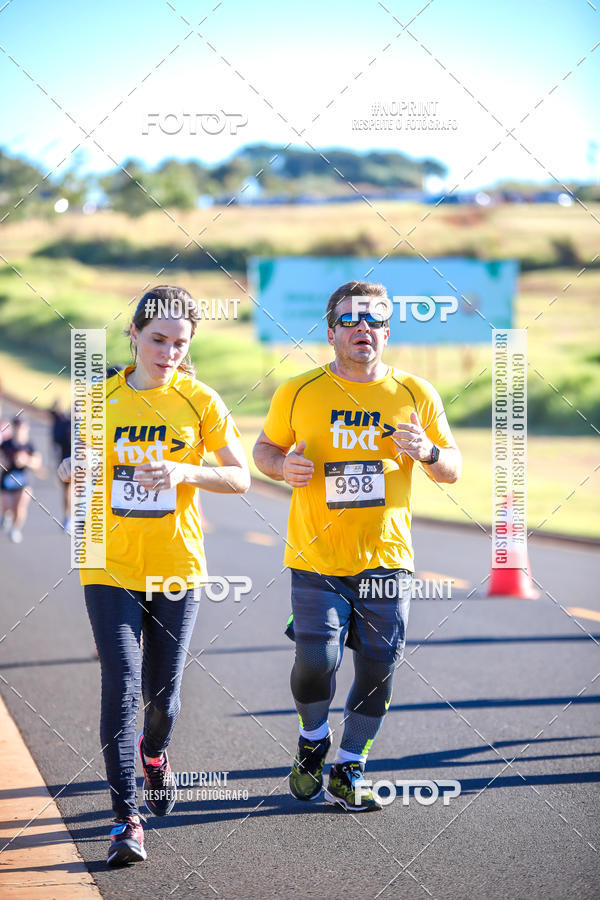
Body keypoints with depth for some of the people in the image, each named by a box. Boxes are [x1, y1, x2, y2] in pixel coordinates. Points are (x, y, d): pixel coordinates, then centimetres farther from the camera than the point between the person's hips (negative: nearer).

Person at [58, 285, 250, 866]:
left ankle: (154, 753, 44)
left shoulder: (200, 402, -2)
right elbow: (80, 468, 16)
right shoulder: (100, 399, 2)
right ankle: (126, 821, -11)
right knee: (121, 685, -13)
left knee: (162, 692, 7)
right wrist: (72, 469, -8)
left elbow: (240, 478, -2)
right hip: (111, 566, 0)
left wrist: (183, 471, -19)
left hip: (176, 566, 0)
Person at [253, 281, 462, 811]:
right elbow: (264, 448, 14)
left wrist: (428, 453, -14)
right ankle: (313, 742, 21)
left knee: (379, 669, 2)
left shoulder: (415, 394, 3)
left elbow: (453, 470, 9)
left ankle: (348, 773, 22)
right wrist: (283, 467, -8)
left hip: (387, 558, 2)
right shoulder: (298, 393, 0)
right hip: (317, 559, -1)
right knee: (315, 662, -11)